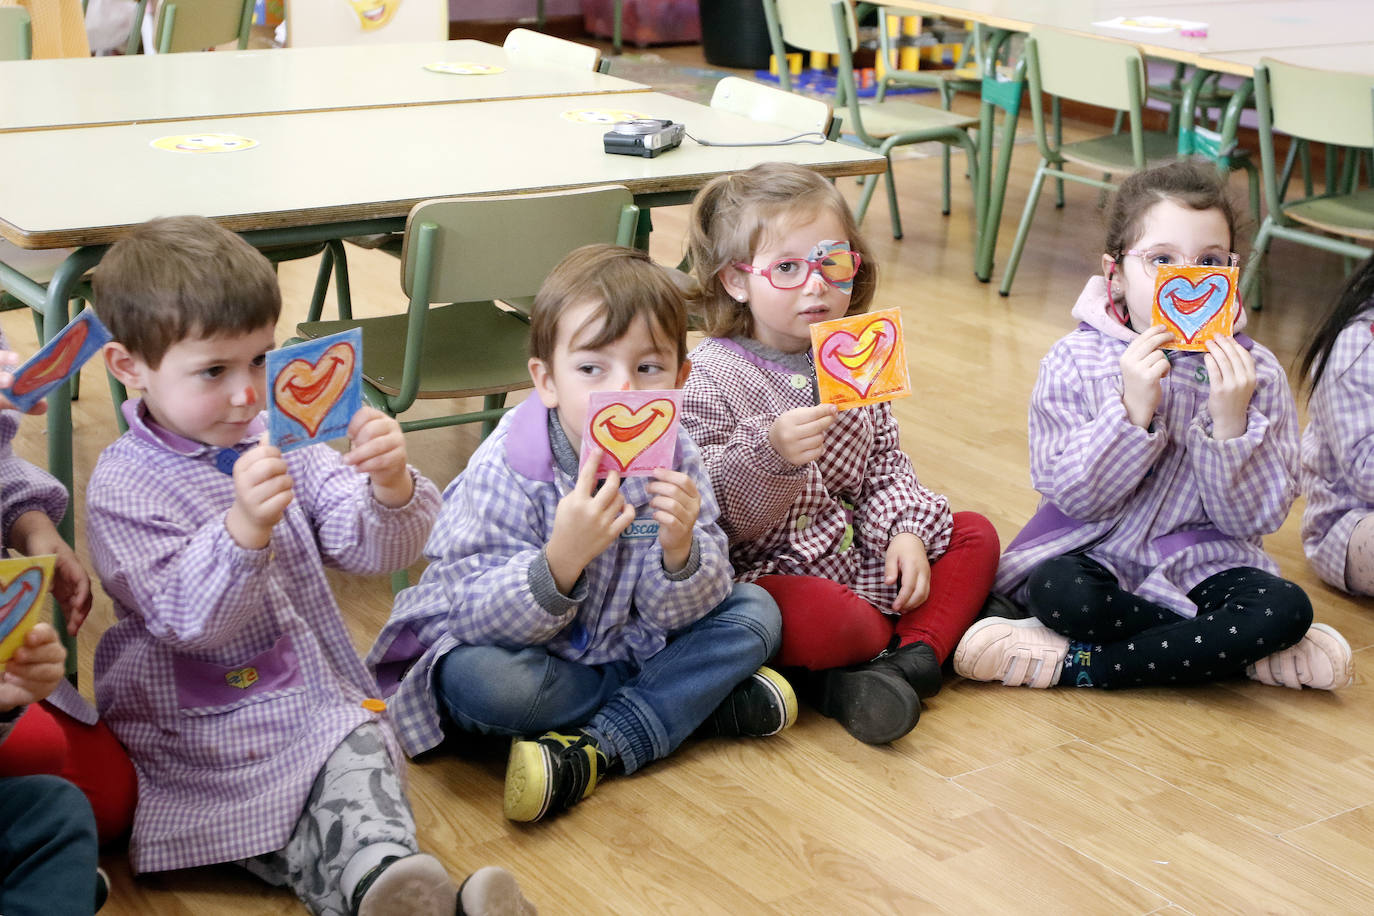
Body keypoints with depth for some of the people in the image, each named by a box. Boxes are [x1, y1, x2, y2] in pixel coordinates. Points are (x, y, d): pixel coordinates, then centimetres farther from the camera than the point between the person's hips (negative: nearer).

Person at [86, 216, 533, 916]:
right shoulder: (123, 488, -8)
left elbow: (371, 551, 0)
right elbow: (188, 622, -18)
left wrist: (391, 486, -24)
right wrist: (245, 528, -37)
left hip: (318, 694, 4)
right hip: (199, 723, -3)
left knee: (360, 762, -28)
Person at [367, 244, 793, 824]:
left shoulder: (674, 461, -11)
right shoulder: (504, 472, -24)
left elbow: (680, 614, -10)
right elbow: (483, 619, -28)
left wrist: (680, 553, -33)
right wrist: (560, 562, -45)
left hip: (630, 648, 4)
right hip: (532, 659, -4)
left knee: (755, 612, -9)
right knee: (476, 678, -35)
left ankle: (594, 749, -22)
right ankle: (702, 705, -17)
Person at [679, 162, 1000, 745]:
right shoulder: (708, 376, -13)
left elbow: (885, 464, 16)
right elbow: (710, 511, -17)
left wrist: (907, 529, -3)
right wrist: (770, 453, -35)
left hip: (863, 556, 8)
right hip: (772, 572, -8)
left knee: (974, 536, 1)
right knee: (816, 617, -38)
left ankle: (911, 655, -16)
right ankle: (911, 643, -7)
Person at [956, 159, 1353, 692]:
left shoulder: (1254, 371, -3)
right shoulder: (1074, 361, -6)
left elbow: (1257, 518, -6)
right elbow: (1072, 496, -13)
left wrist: (1231, 423, -22)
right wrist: (1132, 411, -25)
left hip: (1205, 564, 1)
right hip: (1098, 555, -1)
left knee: (1286, 608, -29)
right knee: (1057, 591, -34)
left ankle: (1079, 665, -20)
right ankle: (1243, 651, -15)